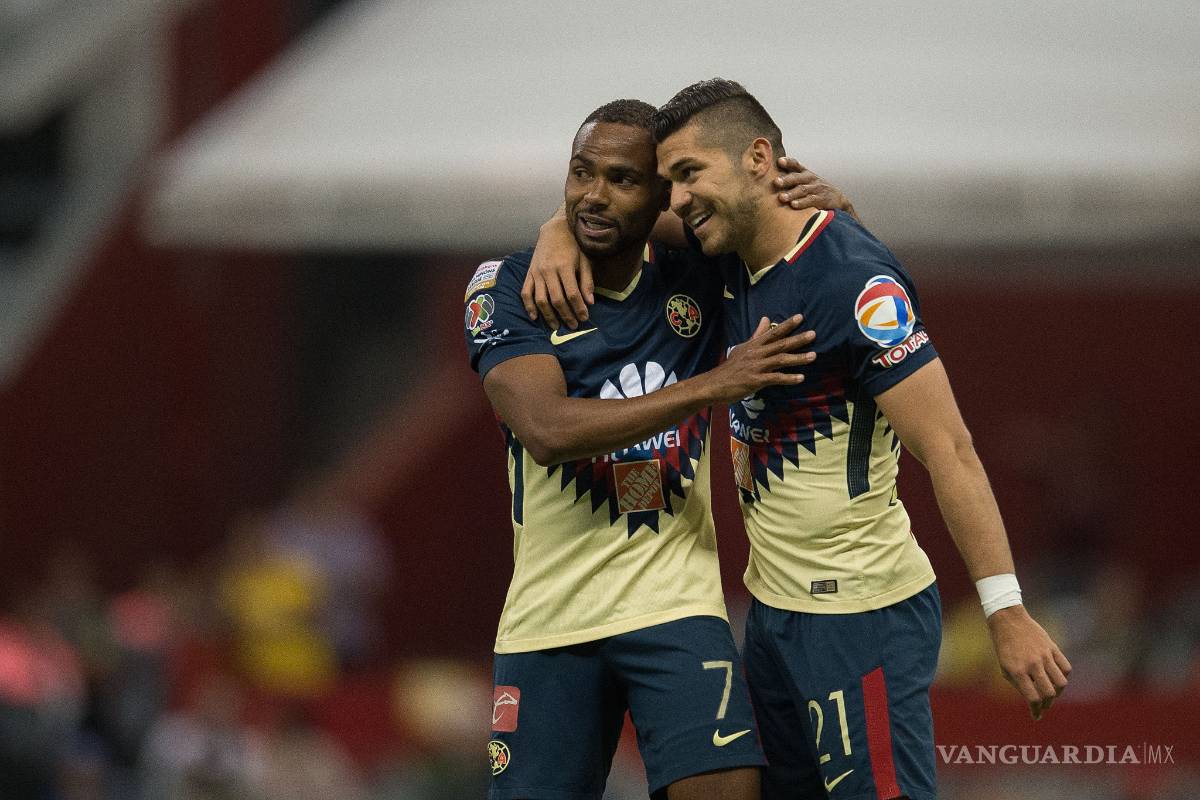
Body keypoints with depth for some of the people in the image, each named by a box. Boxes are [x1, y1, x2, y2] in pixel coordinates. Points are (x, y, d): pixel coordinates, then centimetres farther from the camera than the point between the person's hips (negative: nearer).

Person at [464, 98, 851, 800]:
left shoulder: (697, 281, 3)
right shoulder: (505, 289, -5)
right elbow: (547, 431, -21)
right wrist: (713, 384, -24)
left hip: (675, 603, 1)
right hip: (551, 617, -1)